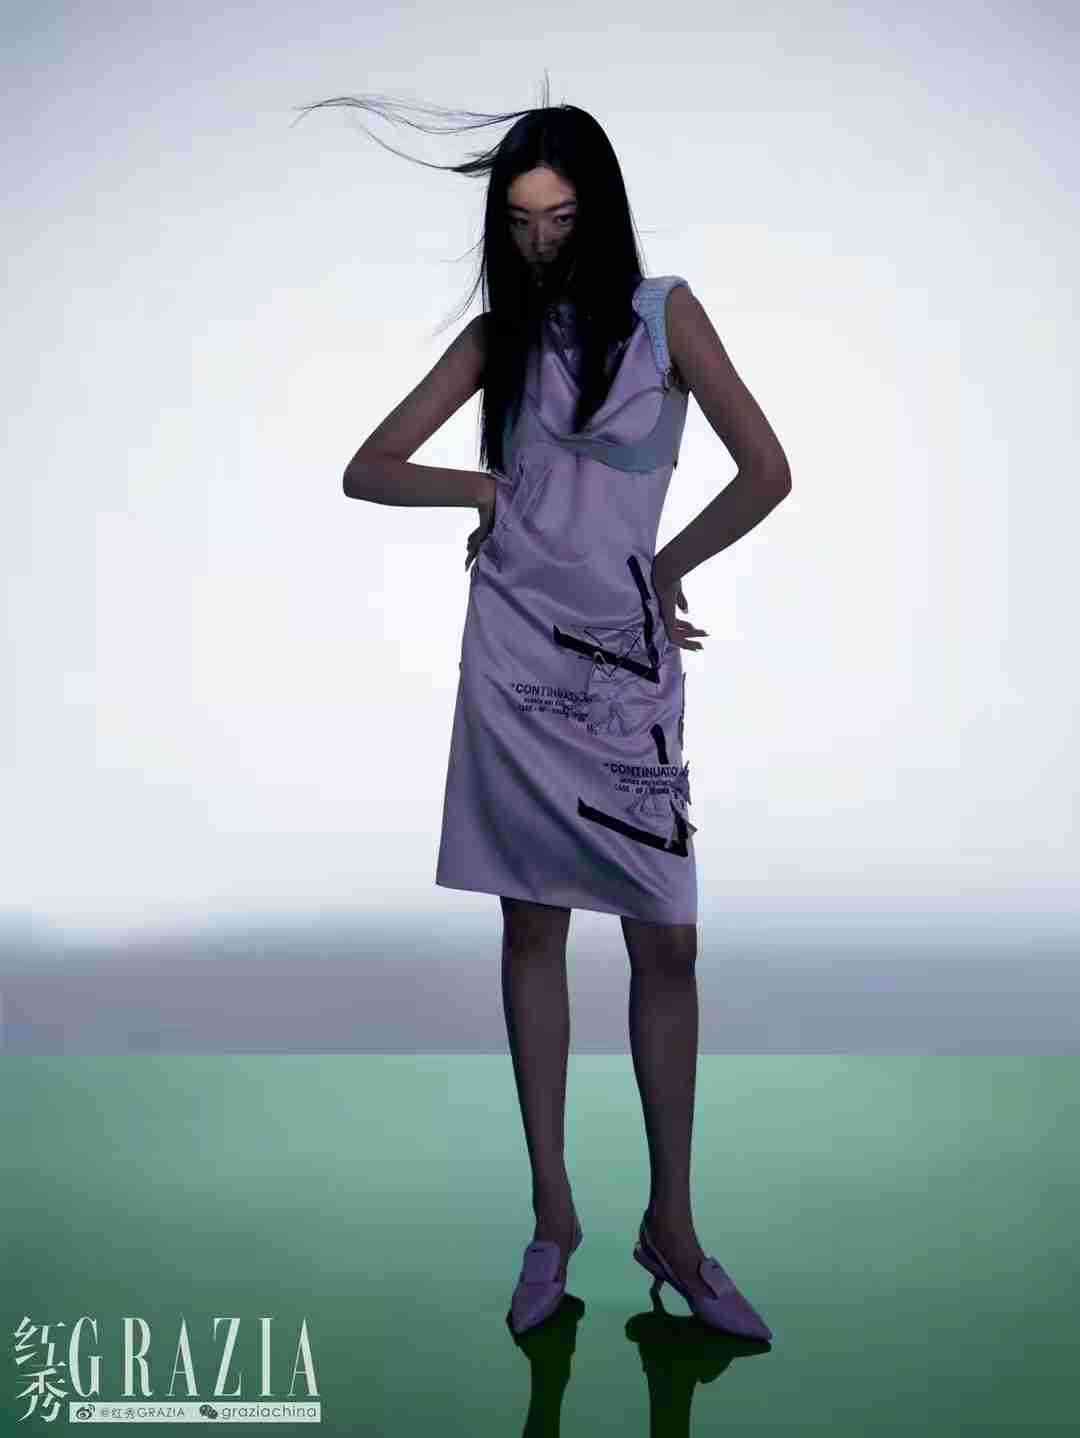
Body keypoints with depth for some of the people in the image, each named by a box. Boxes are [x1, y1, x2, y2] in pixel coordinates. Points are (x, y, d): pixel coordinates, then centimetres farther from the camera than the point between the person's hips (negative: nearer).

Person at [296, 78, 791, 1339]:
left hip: (629, 662, -1)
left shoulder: (663, 312, 2)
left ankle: (671, 1226, 11)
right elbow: (365, 473, 10)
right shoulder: (496, 335, 9)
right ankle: (551, 1211, 16)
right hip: (516, 654, 2)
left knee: (666, 944, -2)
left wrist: (665, 568, 4)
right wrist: (480, 490, -1)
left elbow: (766, 473, -3)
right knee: (533, 928, 5)